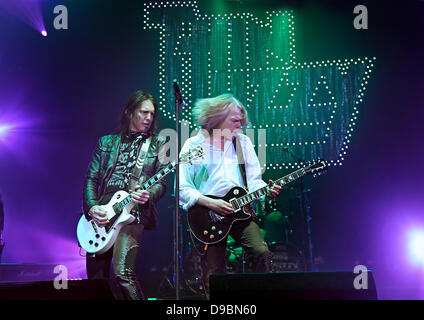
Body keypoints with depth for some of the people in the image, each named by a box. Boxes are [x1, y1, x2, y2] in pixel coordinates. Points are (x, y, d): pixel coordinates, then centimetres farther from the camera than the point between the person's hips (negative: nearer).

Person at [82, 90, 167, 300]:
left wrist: (148, 195, -17)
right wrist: (92, 207, -6)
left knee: (123, 274, -23)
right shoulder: (106, 142, 17)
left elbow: (161, 182, 6)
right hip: (101, 214, 3)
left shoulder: (157, 144, 12)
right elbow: (91, 178, 12)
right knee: (96, 279, 5)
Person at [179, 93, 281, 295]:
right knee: (213, 274, -2)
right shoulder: (193, 146, -1)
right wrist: (212, 204, -16)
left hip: (239, 210, 3)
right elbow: (182, 188, -5)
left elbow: (254, 180, 11)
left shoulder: (243, 142, 12)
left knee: (262, 252, -18)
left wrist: (267, 191, -11)